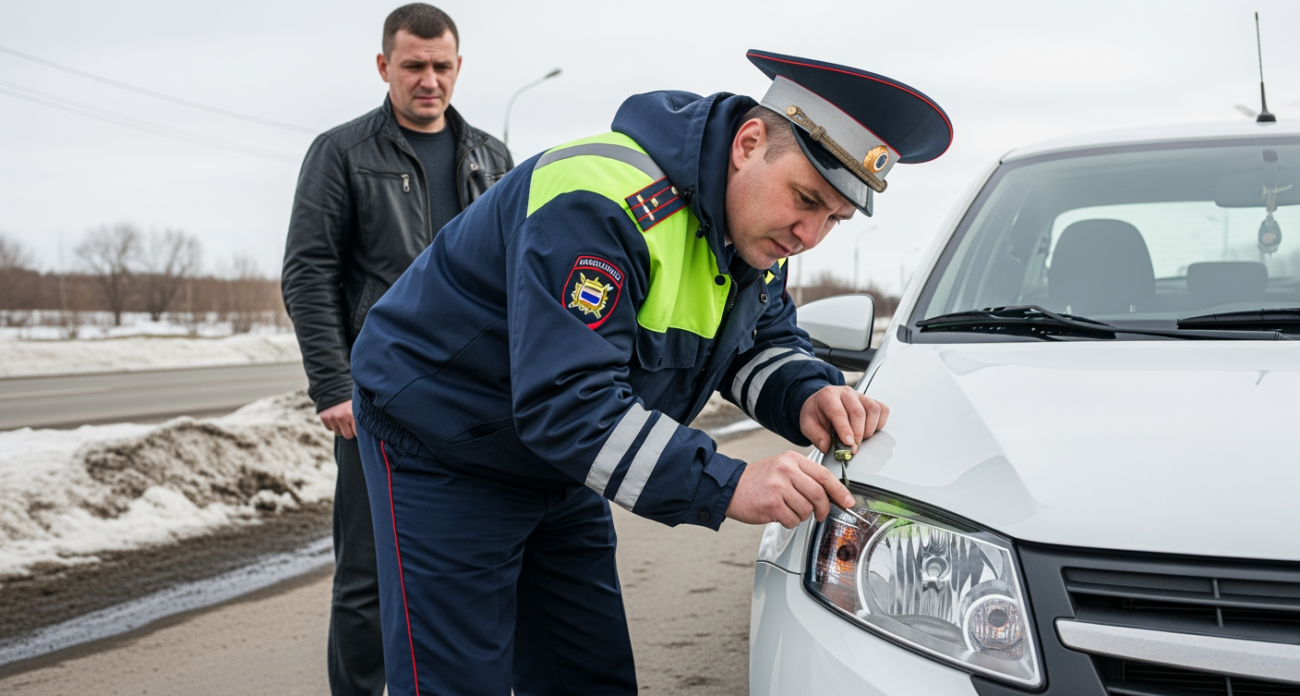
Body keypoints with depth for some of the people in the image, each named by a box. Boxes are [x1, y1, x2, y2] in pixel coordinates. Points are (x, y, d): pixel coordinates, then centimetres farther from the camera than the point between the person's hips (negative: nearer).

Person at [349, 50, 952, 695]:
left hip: (557, 462, 8)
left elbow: (764, 341, 9)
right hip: (441, 455, -8)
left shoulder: (753, 226, -4)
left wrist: (807, 397, -15)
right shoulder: (600, 202, -33)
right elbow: (563, 401, -38)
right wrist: (723, 486, -41)